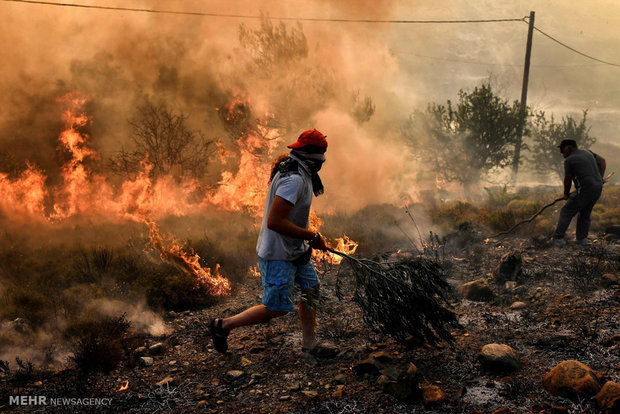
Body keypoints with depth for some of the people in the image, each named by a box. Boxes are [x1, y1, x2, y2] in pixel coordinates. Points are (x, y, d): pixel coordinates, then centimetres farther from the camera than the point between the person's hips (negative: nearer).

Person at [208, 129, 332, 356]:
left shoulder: (298, 173, 6)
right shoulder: (294, 180, -27)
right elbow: (274, 222, -32)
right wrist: (312, 236, -24)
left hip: (294, 249, 10)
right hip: (278, 255, -10)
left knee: (311, 288, 15)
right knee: (276, 308, -1)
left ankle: (309, 344, 27)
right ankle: (223, 325, 12)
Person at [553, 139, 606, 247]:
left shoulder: (568, 160, -7)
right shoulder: (587, 152, 16)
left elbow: (567, 181, -1)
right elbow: (602, 161, 25)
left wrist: (566, 194, 16)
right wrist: (600, 178, 21)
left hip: (585, 189, -8)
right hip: (598, 188, 8)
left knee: (566, 212, 1)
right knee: (585, 214, 22)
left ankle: (558, 238, -3)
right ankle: (582, 239, 23)